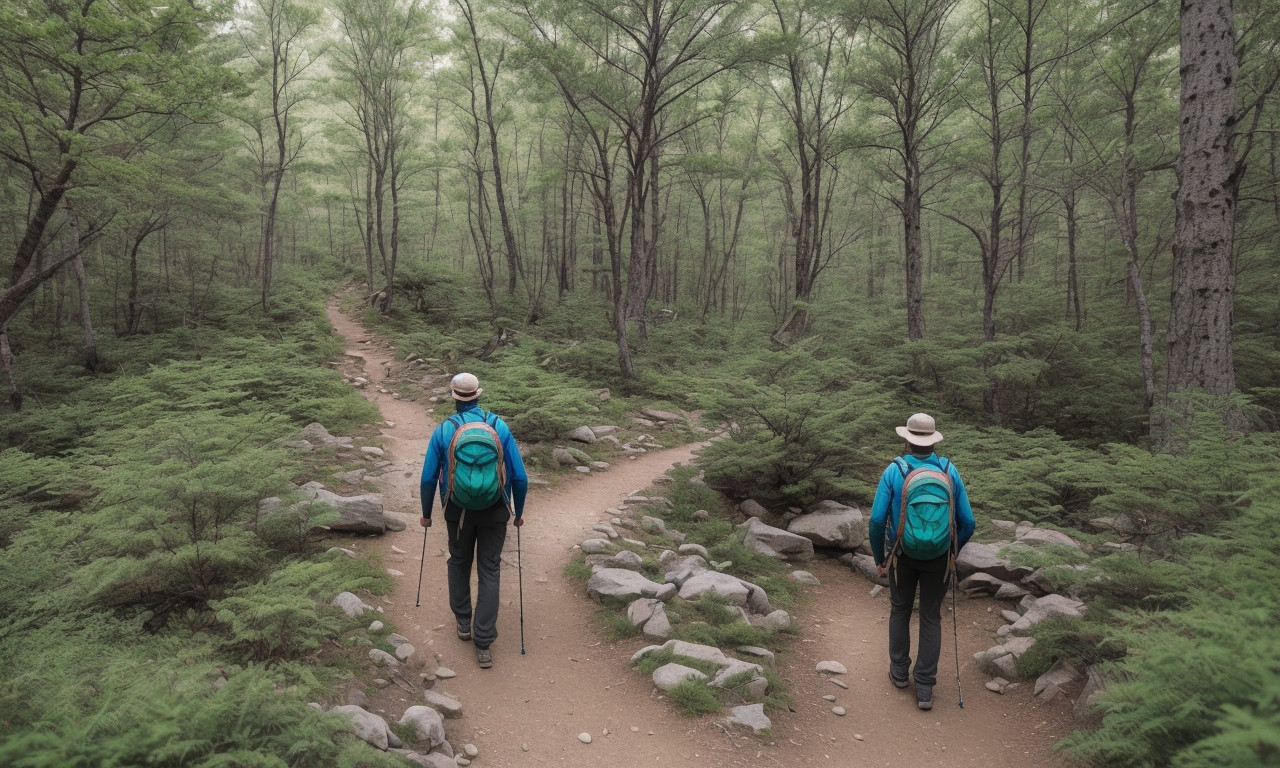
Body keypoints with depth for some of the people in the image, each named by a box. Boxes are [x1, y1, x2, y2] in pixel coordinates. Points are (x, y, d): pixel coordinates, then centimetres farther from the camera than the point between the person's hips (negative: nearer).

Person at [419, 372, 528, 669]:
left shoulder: (443, 430, -7)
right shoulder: (499, 426, -7)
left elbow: (428, 479, -4)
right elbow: (519, 477, -7)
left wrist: (426, 513, 12)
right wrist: (519, 511, 8)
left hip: (458, 511, 0)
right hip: (495, 511, 0)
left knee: (459, 563, 24)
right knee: (489, 572, 6)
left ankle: (463, 622, 33)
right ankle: (483, 644, 4)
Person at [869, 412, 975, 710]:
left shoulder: (894, 471, -13)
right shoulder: (949, 470, -8)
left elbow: (877, 520, -15)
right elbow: (967, 522, -5)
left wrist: (879, 557, -1)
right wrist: (953, 550, 12)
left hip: (903, 556, -1)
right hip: (939, 558, 1)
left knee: (900, 610, 20)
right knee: (931, 618, 12)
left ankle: (899, 671, 33)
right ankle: (925, 688, 13)